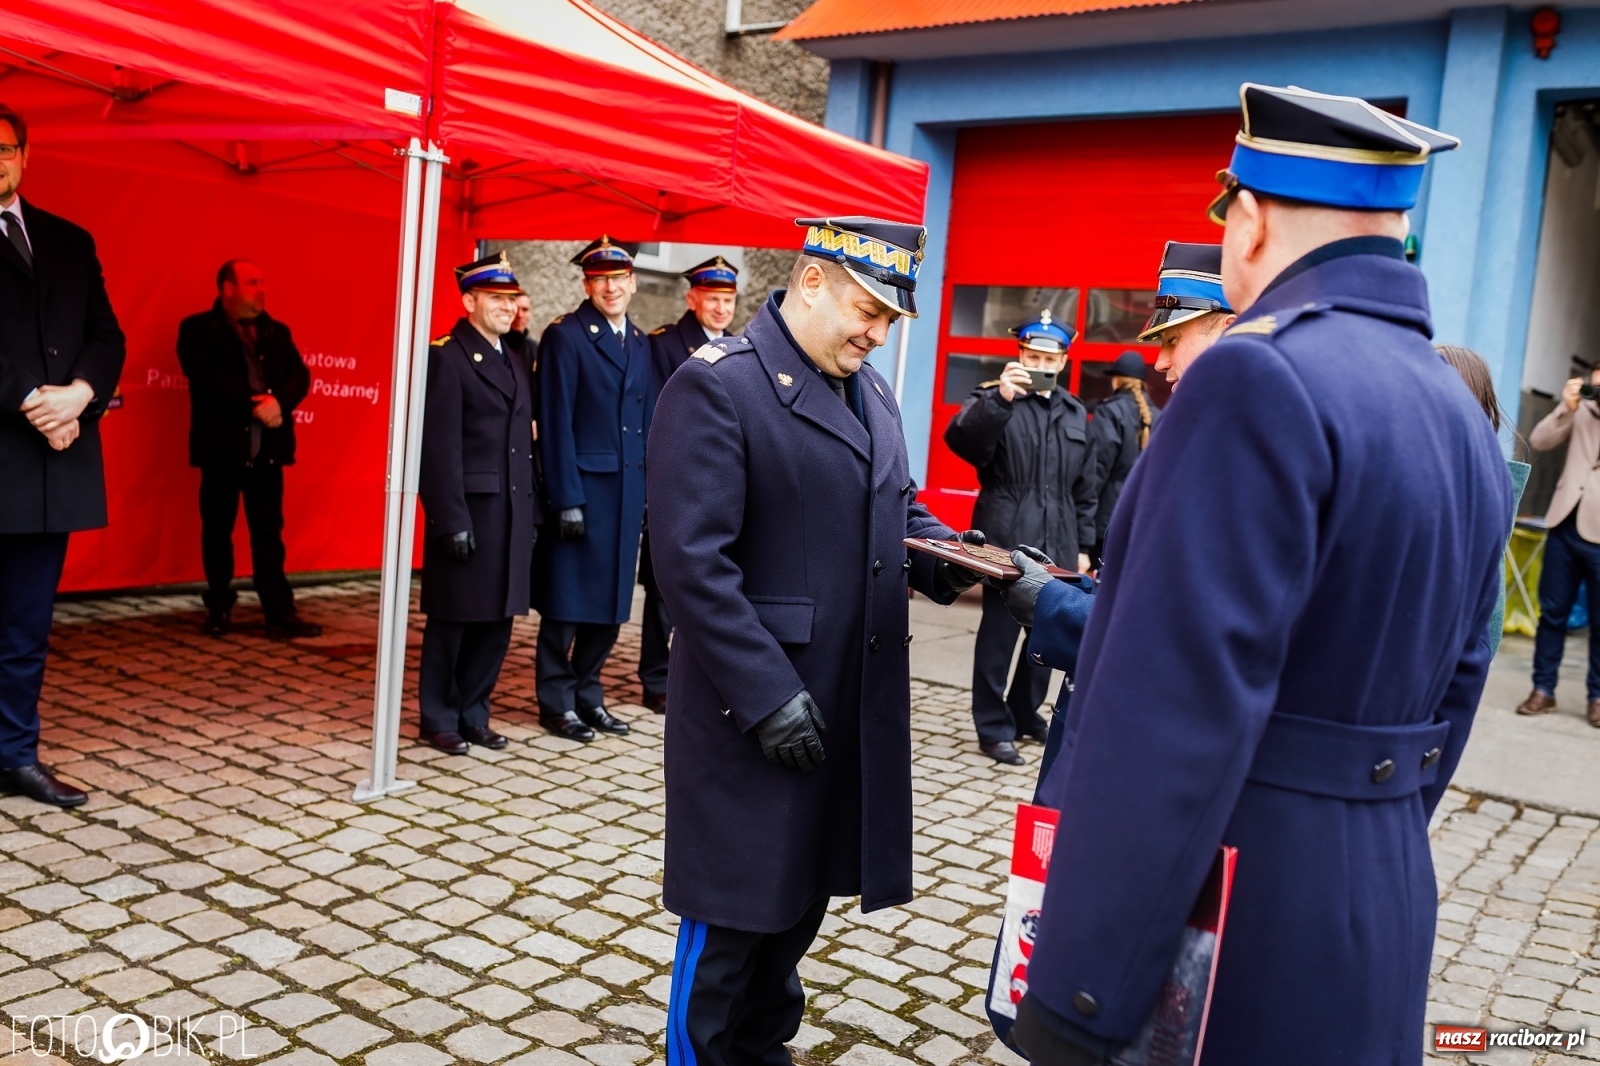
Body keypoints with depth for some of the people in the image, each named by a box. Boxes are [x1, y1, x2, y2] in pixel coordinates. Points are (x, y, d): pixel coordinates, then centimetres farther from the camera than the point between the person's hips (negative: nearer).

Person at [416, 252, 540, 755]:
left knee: (497, 620, 11)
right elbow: (440, 446, -13)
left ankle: (473, 715, 23)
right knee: (453, 620, 4)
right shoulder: (447, 357, -7)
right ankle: (439, 719, 18)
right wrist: (452, 520, -18)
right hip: (469, 510, -7)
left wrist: (532, 513, 12)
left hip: (513, 512, 7)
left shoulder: (515, 361, 16)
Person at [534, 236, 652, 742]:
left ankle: (588, 694, 24)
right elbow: (556, 423, -11)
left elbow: (647, 422, 14)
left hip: (626, 491, 6)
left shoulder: (640, 343, 13)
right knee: (566, 601, 3)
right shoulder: (564, 336, -6)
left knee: (611, 600, 12)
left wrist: (650, 491, 8)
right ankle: (556, 701, 15)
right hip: (580, 487, -6)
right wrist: (567, 499, -15)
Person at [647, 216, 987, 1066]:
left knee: (801, 899, 20)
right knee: (732, 913, 7)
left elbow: (898, 512, 19)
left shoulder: (871, 392, 12)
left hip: (853, 706, 8)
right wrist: (767, 694, -22)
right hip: (753, 713, -7)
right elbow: (693, 560, -19)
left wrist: (948, 557, -3)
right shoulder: (715, 385, -14)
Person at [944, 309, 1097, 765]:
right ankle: (994, 728, 8)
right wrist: (1000, 398, -34)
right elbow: (960, 440, -22)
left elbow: (1084, 489, 18)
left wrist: (1084, 546, 14)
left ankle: (1026, 713, 28)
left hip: (1057, 546, 6)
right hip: (1006, 541, -5)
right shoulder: (994, 399, -2)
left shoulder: (1075, 414, 14)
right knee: (999, 634, -2)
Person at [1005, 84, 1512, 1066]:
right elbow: (1448, 697, 14)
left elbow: (1177, 716, -26)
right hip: (1383, 905, 9)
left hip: (1228, 921, -8)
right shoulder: (1463, 414, 8)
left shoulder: (1259, 375, -20)